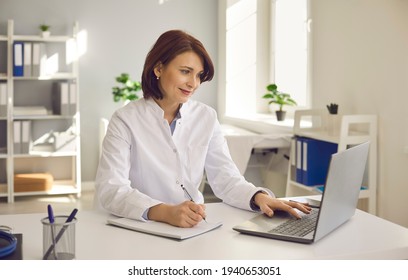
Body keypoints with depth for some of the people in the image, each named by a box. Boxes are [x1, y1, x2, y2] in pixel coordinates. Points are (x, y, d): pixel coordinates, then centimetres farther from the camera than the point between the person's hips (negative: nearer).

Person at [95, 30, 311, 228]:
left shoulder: (206, 117, 7)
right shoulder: (125, 120, -5)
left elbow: (225, 177, 2)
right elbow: (110, 189, -15)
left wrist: (259, 197, -18)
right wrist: (165, 212, -31)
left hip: (194, 227, 2)